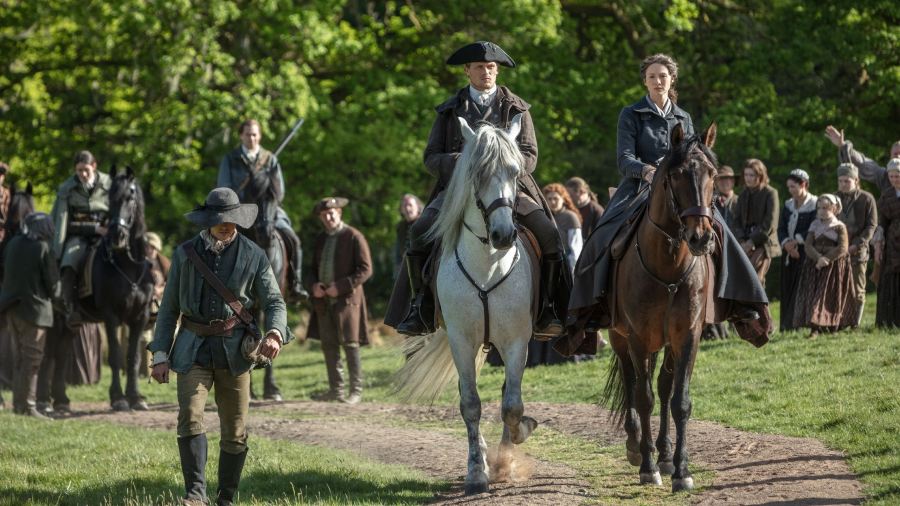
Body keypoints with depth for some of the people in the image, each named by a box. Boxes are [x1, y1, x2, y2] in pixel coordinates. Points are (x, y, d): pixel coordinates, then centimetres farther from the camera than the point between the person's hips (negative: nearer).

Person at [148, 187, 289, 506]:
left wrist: (275, 334, -22)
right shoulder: (186, 254, 5)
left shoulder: (253, 256, 2)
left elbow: (274, 301, 0)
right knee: (190, 417, -19)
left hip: (234, 349, 0)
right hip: (193, 349, 0)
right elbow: (169, 308, 9)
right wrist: (160, 354, 1)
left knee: (235, 431, 3)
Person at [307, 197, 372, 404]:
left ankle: (356, 391, -2)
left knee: (350, 345, -6)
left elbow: (365, 270, -9)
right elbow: (315, 268, 23)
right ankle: (336, 389, 13)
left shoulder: (354, 237, -5)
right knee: (329, 346, 6)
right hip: (323, 300, 6)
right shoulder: (321, 239, 15)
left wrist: (340, 287, -16)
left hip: (346, 299, -6)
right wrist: (314, 285, 0)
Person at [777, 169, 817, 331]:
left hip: (805, 252, -6)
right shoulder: (788, 205, 14)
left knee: (800, 289, -9)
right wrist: (786, 243, -11)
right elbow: (781, 228, 7)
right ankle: (785, 325, 4)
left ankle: (792, 324, -9)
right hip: (789, 253, 6)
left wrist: (796, 241, -14)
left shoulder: (815, 205, -5)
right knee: (786, 290, 2)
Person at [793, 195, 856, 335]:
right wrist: (819, 258, -18)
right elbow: (808, 245, -1)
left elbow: (842, 248, -11)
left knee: (831, 298, -5)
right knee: (812, 295, -6)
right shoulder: (815, 225, 10)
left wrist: (827, 259, -19)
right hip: (815, 265, 3)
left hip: (834, 267, -3)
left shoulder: (839, 227, -1)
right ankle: (815, 328, -9)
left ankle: (832, 327, -3)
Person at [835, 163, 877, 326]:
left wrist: (856, 245, -14)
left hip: (858, 251, -2)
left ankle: (856, 324, 6)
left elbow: (871, 226, -3)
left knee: (857, 291, 2)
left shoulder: (866, 199, 1)